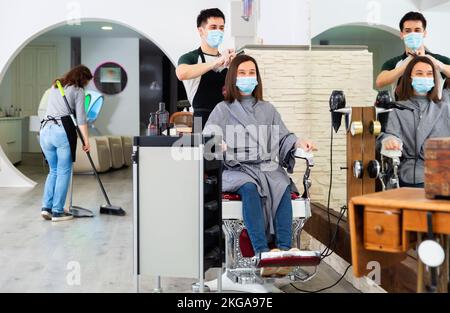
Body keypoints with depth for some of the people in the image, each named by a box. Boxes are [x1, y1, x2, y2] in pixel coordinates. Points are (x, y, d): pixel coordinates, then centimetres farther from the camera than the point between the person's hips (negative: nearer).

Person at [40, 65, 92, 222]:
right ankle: (57, 212, 2)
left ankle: (46, 207, 7)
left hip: (45, 131, 6)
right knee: (64, 172, 2)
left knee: (54, 170, 17)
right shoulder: (78, 91, 3)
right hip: (62, 131, -6)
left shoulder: (54, 87, 23)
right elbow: (81, 119, -4)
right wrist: (86, 140, -2)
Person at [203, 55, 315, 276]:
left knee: (283, 186, -31)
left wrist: (298, 142, -4)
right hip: (236, 169, -2)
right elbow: (207, 138, 0)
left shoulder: (268, 110, 24)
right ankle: (262, 253, -44)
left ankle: (284, 250, -41)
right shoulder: (223, 110, 14)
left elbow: (283, 138, 18)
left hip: (267, 167, 3)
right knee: (249, 188, -36)